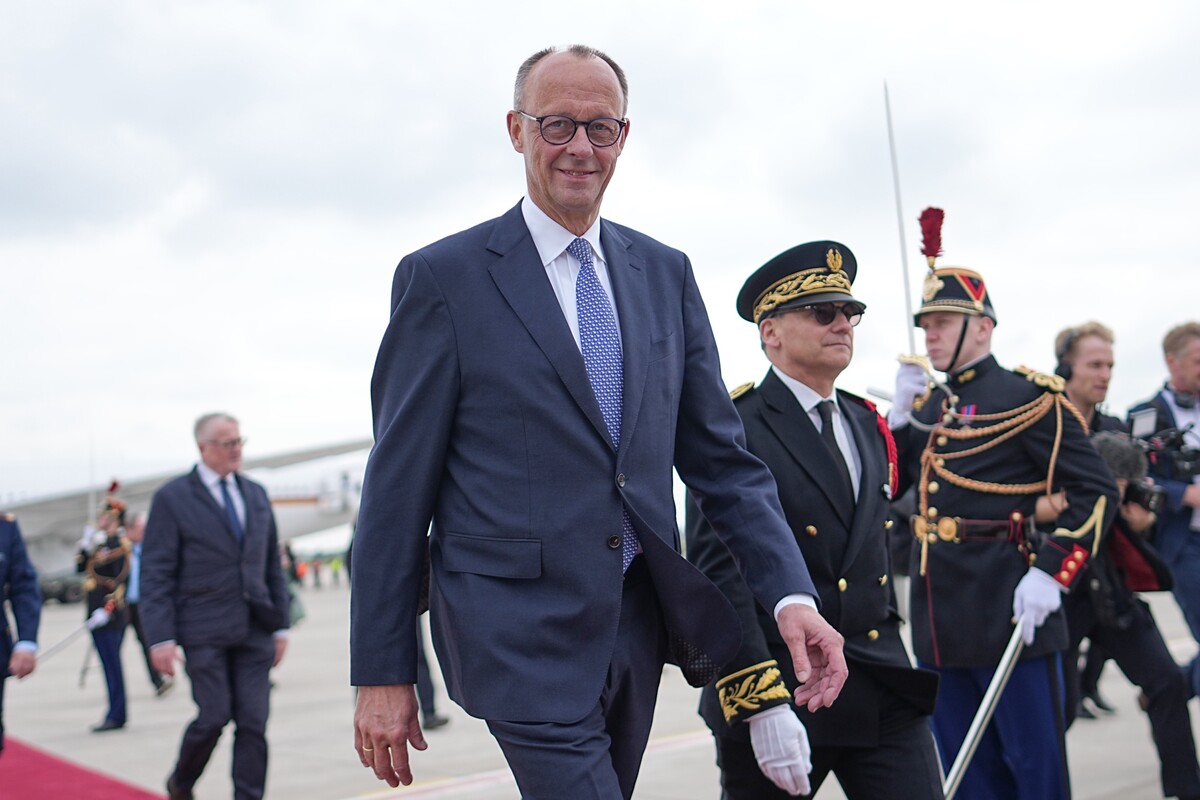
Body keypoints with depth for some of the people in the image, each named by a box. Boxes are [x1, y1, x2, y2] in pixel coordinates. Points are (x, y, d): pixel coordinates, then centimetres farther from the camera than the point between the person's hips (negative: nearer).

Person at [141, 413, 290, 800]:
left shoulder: (256, 494, 12)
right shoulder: (172, 498, -2)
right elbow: (156, 574, -5)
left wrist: (281, 624, 11)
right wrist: (161, 637, -12)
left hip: (254, 628, 4)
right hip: (204, 630, -4)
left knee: (253, 721, -1)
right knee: (213, 717, -2)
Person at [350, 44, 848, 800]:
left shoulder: (665, 274, 9)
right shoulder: (443, 278, -5)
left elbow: (721, 454, 9)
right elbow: (398, 485, -5)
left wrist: (793, 595, -5)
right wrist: (382, 672, -5)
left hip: (642, 618, 5)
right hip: (522, 630, -5)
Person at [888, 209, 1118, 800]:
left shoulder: (1027, 397, -6)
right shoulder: (928, 408, 15)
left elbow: (1095, 489, -11)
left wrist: (1051, 573, -19)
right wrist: (900, 414, 0)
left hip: (1009, 612, -6)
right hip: (939, 617, 7)